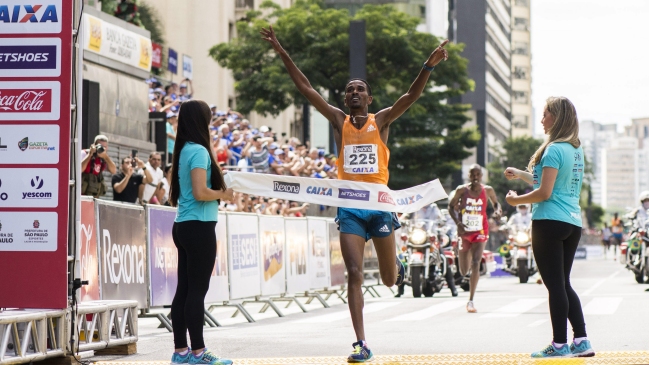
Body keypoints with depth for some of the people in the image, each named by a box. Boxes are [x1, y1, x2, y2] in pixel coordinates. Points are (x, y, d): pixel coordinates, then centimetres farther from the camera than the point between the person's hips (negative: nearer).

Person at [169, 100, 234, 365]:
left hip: (183, 225, 9)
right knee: (197, 290, -5)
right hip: (199, 226, -9)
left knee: (184, 289, 9)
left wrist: (218, 193, 13)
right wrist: (224, 194, -6)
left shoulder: (183, 150, 13)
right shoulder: (198, 151, -14)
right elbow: (200, 193, -21)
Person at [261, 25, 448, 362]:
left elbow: (411, 96, -11)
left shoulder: (381, 120, 3)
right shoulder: (339, 120, 4)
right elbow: (305, 88, -1)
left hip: (379, 204, 0)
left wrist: (429, 65, -25)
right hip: (349, 208, 0)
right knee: (354, 275, -8)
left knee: (390, 280, 10)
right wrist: (281, 53, -9)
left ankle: (396, 265, 49)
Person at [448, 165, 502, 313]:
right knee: (464, 272, 11)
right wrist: (457, 222, -12)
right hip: (464, 232, 1)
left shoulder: (488, 190, -2)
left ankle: (471, 301, -17)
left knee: (475, 264, -20)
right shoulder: (462, 190, -5)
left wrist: (498, 211, -8)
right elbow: (451, 206, 3)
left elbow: (496, 203, 15)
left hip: (480, 232, -1)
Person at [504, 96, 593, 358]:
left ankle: (560, 345, 0)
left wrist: (516, 200, -2)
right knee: (564, 284, 14)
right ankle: (581, 341, 11)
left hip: (550, 222, -8)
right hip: (573, 223, 8)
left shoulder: (554, 149, -13)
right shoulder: (576, 150, 13)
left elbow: (545, 193, -17)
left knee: (555, 285, -3)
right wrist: (521, 175, 25)